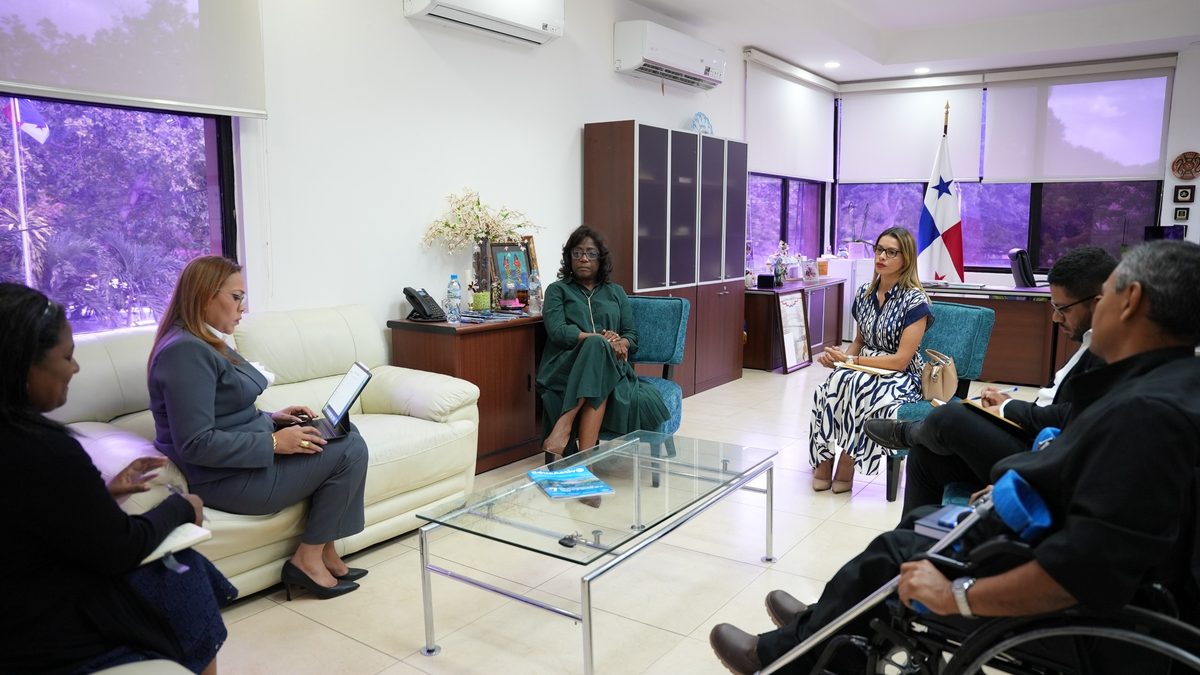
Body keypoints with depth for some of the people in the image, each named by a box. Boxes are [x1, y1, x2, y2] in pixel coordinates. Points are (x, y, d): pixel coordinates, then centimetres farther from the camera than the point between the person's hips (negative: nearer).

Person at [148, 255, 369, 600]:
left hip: (247, 453, 11)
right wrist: (274, 442, -22)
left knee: (346, 434, 6)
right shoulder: (185, 351, -21)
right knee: (349, 452, -12)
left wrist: (272, 418, 7)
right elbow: (196, 444, -27)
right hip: (227, 478, -11)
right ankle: (308, 559, 2)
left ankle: (325, 550, 6)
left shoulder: (207, 343, 12)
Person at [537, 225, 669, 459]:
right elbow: (557, 331, -4)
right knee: (596, 346, -37)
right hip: (565, 367, -2)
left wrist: (619, 343, -10)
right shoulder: (558, 290, 14)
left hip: (610, 366, 2)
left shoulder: (616, 292, 23)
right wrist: (601, 340, -16)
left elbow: (632, 336, 15)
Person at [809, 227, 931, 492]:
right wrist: (841, 356, -5)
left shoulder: (915, 301, -12)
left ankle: (846, 462, -17)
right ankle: (824, 461, -18)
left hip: (901, 378, -5)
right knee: (826, 389, -29)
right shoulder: (865, 293, 7)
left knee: (846, 382, -35)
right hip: (863, 372, 5)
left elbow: (901, 360, -15)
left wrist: (851, 360, -17)